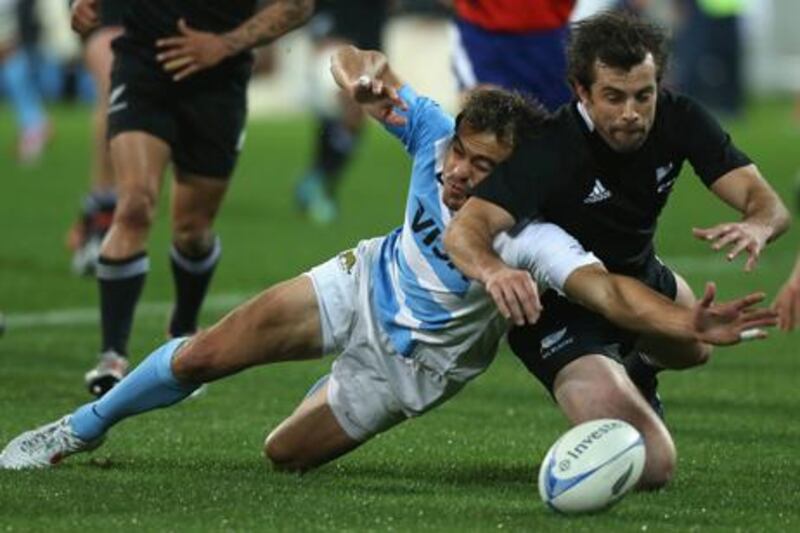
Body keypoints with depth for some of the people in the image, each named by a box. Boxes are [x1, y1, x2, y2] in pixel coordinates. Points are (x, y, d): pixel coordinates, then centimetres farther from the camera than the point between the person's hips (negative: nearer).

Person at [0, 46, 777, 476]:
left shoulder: (529, 236, -38)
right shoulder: (433, 134, -24)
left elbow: (606, 288, -52)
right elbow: (356, 66, -16)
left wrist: (691, 324, -69)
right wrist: (362, 76, -41)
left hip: (412, 362, -3)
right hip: (366, 286, 3)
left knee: (285, 453, 4)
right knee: (201, 357, -2)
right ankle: (83, 428, 25)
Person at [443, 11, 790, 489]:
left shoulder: (679, 121, -18)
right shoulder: (551, 150, -34)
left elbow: (765, 201, -23)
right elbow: (465, 230, -45)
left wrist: (757, 226, -49)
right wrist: (494, 270, -69)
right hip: (557, 306, -6)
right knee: (650, 466, -20)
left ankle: (636, 370, 64)